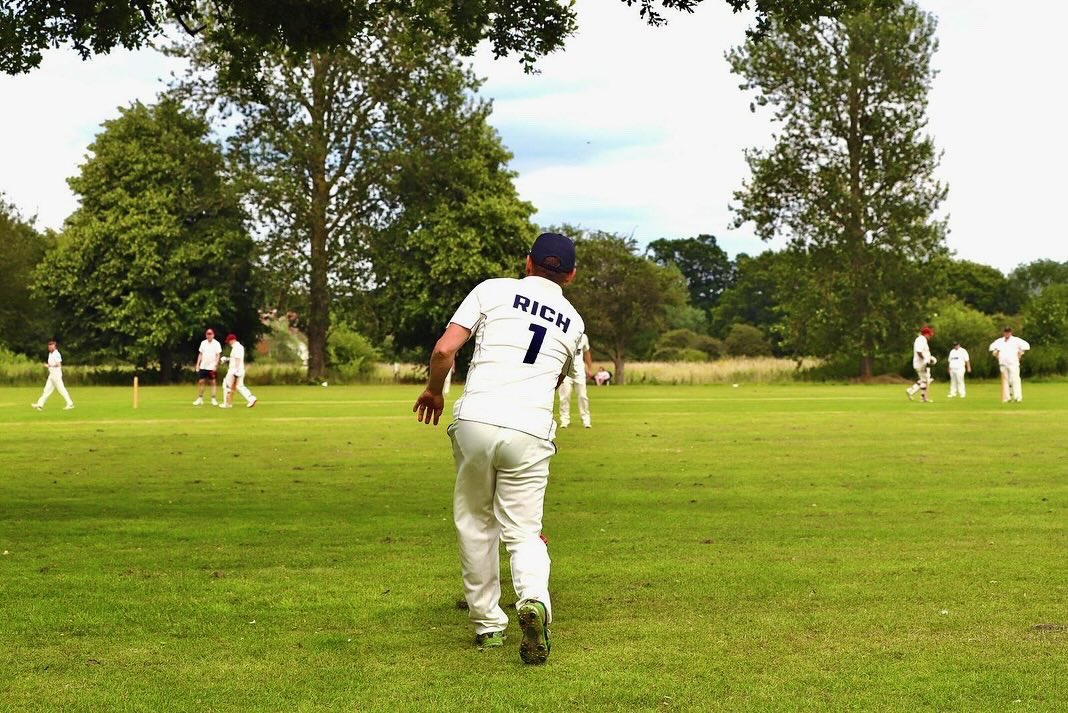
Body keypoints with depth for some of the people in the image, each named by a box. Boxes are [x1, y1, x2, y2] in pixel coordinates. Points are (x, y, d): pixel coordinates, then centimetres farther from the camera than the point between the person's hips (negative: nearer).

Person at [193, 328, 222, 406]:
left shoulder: (216, 344, -3)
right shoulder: (203, 343, 9)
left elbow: (218, 355, -6)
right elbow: (200, 354, 13)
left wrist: (215, 365, -16)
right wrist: (197, 364, 7)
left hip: (212, 367, -4)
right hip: (203, 366, 4)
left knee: (213, 382, -1)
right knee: (201, 382, 3)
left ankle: (213, 399, 3)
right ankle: (200, 399, 11)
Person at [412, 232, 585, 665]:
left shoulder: (494, 290, 8)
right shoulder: (573, 322, 18)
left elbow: (444, 350, 0)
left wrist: (434, 391, 17)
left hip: (476, 420, -1)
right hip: (531, 432, 1)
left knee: (476, 523, 15)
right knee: (523, 531, 7)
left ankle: (487, 624, 20)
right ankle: (534, 599, -23)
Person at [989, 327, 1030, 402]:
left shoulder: (1016, 340, 2)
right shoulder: (999, 341, 14)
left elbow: (1026, 345, -3)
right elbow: (992, 346, 29)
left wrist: (1020, 354, -6)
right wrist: (995, 354, 15)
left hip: (1013, 363, -4)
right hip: (1003, 364, 4)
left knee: (1015, 379, -14)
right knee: (1005, 380, 5)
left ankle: (1017, 397, -18)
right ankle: (1006, 397, 8)